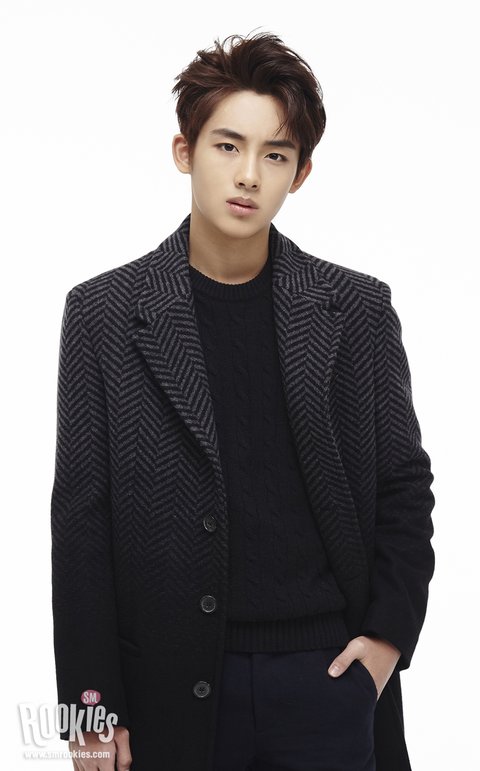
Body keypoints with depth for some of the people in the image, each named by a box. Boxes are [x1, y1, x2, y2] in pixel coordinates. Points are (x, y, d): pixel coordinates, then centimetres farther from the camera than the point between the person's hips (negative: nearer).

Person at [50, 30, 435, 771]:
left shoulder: (357, 309, 2)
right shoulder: (104, 312, -2)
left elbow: (405, 485, 9)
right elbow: (81, 516, -2)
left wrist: (390, 632, -3)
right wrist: (91, 701, -4)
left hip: (328, 672, 1)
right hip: (170, 684, -1)